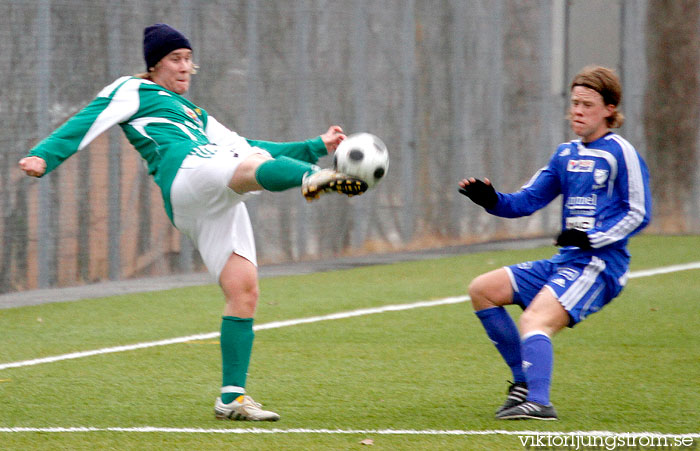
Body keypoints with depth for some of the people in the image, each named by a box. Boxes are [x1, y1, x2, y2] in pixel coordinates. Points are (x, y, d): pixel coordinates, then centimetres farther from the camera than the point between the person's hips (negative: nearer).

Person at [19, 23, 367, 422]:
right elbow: (87, 123, 7)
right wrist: (44, 156, -9)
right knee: (257, 168, -38)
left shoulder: (195, 116, 41)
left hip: (219, 204, 8)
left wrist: (315, 147, 37)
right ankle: (314, 179, -74)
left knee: (244, 292, -5)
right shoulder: (134, 92, 19)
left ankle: (233, 397, -2)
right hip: (185, 172, -8)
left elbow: (246, 149, 41)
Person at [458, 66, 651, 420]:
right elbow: (526, 201, 17)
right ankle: (525, 380, 4)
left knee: (535, 320, -29)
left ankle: (538, 402, -43)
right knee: (482, 290, 6)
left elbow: (639, 214, -9)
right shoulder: (566, 155, 17)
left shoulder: (619, 153, -6)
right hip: (565, 261, 9)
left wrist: (592, 239, -20)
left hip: (600, 264, -9)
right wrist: (490, 199, -3)